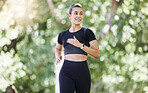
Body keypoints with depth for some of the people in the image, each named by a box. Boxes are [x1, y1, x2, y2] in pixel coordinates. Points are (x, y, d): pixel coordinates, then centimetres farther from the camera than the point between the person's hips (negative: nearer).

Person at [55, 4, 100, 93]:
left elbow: (97, 54, -4)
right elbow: (58, 48, 33)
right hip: (66, 72, 0)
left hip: (83, 72, 0)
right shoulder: (63, 35, 12)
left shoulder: (87, 32, 3)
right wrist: (58, 56, 11)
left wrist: (80, 45, -13)